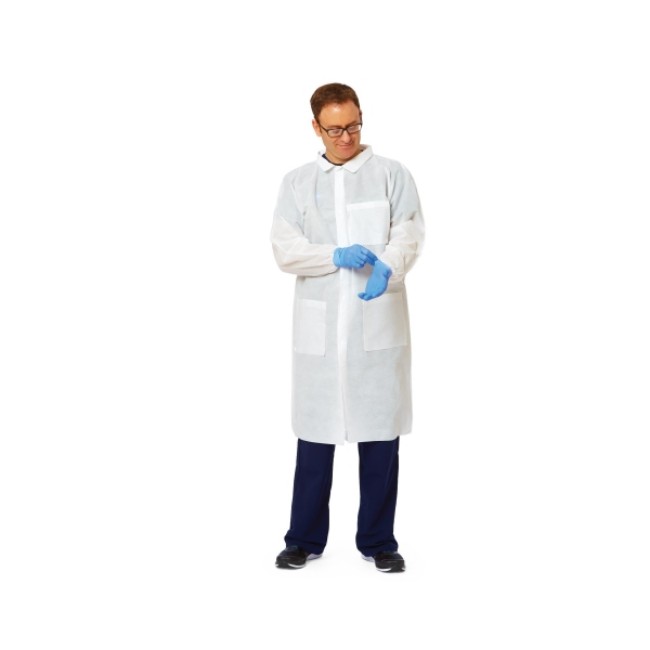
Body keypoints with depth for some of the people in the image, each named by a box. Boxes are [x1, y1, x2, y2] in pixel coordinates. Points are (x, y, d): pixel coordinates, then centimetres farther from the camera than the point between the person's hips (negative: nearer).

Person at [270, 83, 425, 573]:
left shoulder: (392, 175, 7)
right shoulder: (297, 183, 11)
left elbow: (409, 233, -5)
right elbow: (285, 249, 1)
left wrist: (387, 269, -26)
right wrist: (336, 256, -15)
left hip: (379, 323, -1)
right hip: (319, 326, 1)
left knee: (381, 431, 3)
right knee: (315, 431, 5)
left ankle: (378, 541, 15)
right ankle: (306, 538, 18)